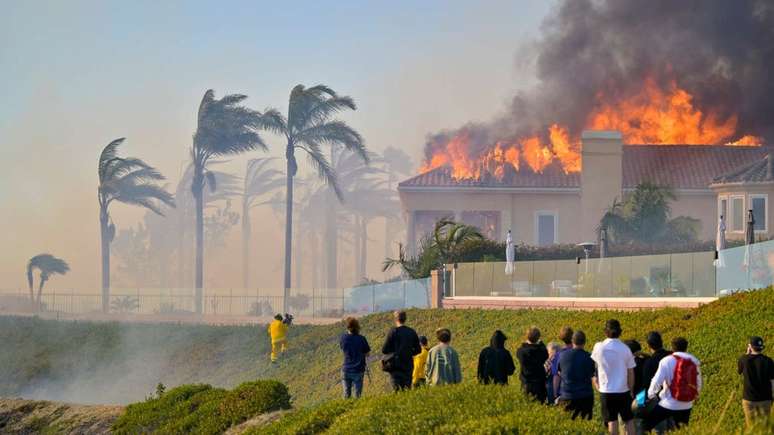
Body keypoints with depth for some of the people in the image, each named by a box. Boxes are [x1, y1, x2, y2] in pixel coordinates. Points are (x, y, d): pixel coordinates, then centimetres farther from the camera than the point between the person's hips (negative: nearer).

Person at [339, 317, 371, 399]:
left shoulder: (343, 338, -8)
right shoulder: (361, 339, -14)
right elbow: (367, 354, -3)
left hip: (346, 370, 2)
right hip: (358, 370, -2)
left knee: (346, 394, 13)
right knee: (357, 394, 5)